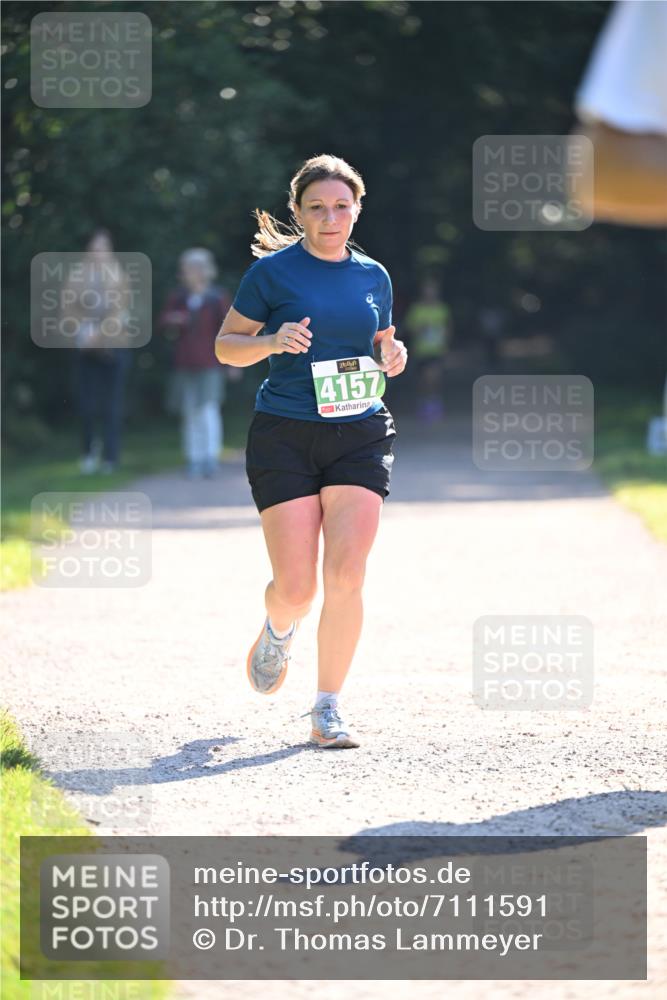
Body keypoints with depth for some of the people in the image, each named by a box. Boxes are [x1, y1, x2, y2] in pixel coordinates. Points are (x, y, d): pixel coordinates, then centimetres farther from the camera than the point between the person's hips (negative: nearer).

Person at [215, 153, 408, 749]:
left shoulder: (373, 277, 10)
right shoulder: (273, 271, -1)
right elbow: (226, 346, 4)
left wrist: (392, 359, 0)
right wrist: (273, 342, -16)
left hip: (360, 437, 3)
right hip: (284, 437, -2)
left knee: (345, 578, -11)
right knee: (296, 587, -6)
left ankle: (328, 710, 1)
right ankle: (279, 631, 32)